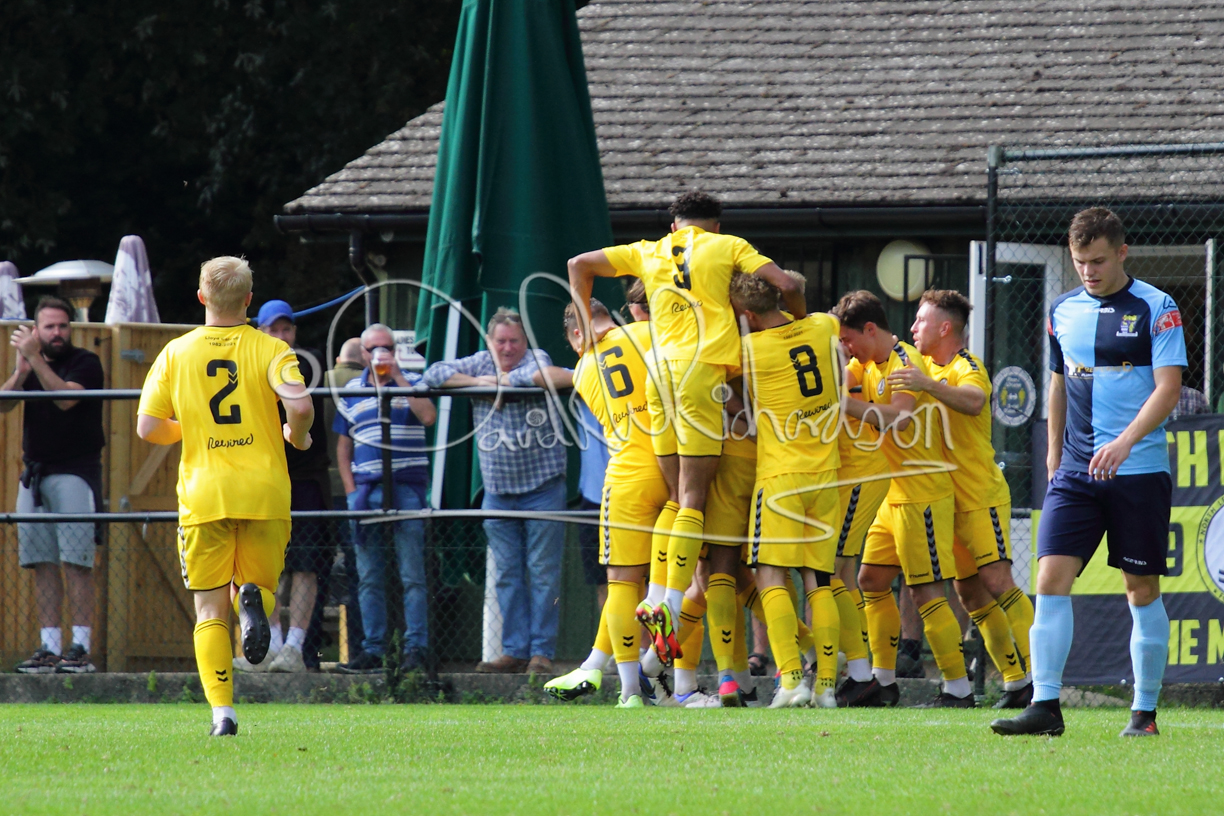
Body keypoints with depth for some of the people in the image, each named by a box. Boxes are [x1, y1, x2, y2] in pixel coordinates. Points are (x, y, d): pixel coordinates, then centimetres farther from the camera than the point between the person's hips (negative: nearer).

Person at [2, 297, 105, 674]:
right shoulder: (32, 365, 15)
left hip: (74, 472, -6)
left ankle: (80, 647, -10)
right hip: (34, 473, 6)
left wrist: (35, 359, -19)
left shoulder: (85, 363, -1)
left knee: (76, 561, -10)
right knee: (42, 563, 4)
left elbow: (65, 397, -18)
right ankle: (49, 647, 5)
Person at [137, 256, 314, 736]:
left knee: (210, 613, 4)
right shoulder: (269, 350, -2)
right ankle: (253, 598, -21)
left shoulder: (175, 354, 3)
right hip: (264, 494, -1)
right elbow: (301, 407, -16)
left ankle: (222, 711, -11)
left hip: (202, 496, 1)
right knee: (260, 585, 17)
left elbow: (147, 427, 2)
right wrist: (296, 436, 6)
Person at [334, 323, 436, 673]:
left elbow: (428, 416, -13)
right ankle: (372, 649, 8)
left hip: (406, 489, -4)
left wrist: (398, 378, -12)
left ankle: (416, 648, -6)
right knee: (369, 577, 5)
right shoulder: (351, 391, 14)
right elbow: (344, 444, 17)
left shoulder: (411, 383, 5)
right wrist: (350, 487, 5)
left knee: (412, 574, -6)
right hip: (365, 489, 4)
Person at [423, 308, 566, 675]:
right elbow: (434, 374, 5)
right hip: (497, 490, 4)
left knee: (543, 572, -4)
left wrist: (504, 382, -9)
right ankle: (514, 651, 8)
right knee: (507, 574, 5)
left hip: (542, 488, -4)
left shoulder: (536, 358, 1)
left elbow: (538, 373, -23)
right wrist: (476, 382, -7)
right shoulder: (481, 364, 10)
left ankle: (542, 652, -2)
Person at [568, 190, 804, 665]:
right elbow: (786, 285, 2)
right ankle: (671, 607, -16)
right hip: (702, 372, -4)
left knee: (676, 498, 12)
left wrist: (587, 322, 27)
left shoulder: (649, 253, 21)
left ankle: (656, 599, 4)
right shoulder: (728, 247, 11)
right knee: (693, 499, -6)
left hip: (658, 368, 4)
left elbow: (579, 265, 26)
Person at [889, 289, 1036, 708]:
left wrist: (928, 385, -49)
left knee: (997, 581, -16)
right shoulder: (929, 366, 15)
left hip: (980, 494, -9)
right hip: (947, 498, 9)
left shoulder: (967, 367, -12)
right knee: (970, 592, 6)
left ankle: (1037, 673, -17)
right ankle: (1014, 681, 9)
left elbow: (974, 401, -34)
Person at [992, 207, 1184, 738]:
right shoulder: (1063, 312, 11)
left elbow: (1168, 387, -12)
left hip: (1139, 471, -4)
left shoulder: (1156, 310, -4)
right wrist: (1054, 455, 21)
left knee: (1142, 589, 2)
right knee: (1051, 578, -10)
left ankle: (1145, 711, 11)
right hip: (1075, 473, 4)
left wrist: (1125, 442, -24)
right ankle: (1045, 706, -12)